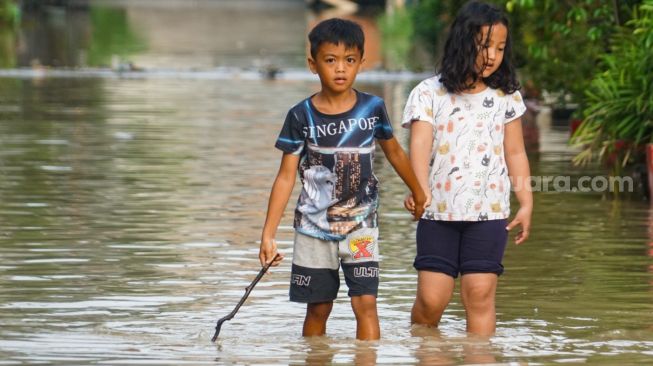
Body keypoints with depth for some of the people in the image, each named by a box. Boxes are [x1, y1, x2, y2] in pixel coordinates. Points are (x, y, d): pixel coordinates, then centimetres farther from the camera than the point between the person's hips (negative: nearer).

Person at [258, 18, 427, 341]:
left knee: (365, 303, -10)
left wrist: (419, 193, 28)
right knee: (318, 309, 8)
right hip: (314, 229, 0)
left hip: (361, 226, 0)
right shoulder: (301, 116, -6)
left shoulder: (372, 108, -2)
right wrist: (268, 235, -8)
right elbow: (286, 176, -4)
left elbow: (394, 151, 15)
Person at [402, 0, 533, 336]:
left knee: (480, 295, -5)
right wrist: (419, 188, -31)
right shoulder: (429, 94, -1)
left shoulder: (506, 96, 7)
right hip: (439, 210, -1)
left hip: (489, 212, 1)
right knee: (431, 297, -3)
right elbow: (420, 144, -14)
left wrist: (526, 204, 8)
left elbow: (515, 153, 12)